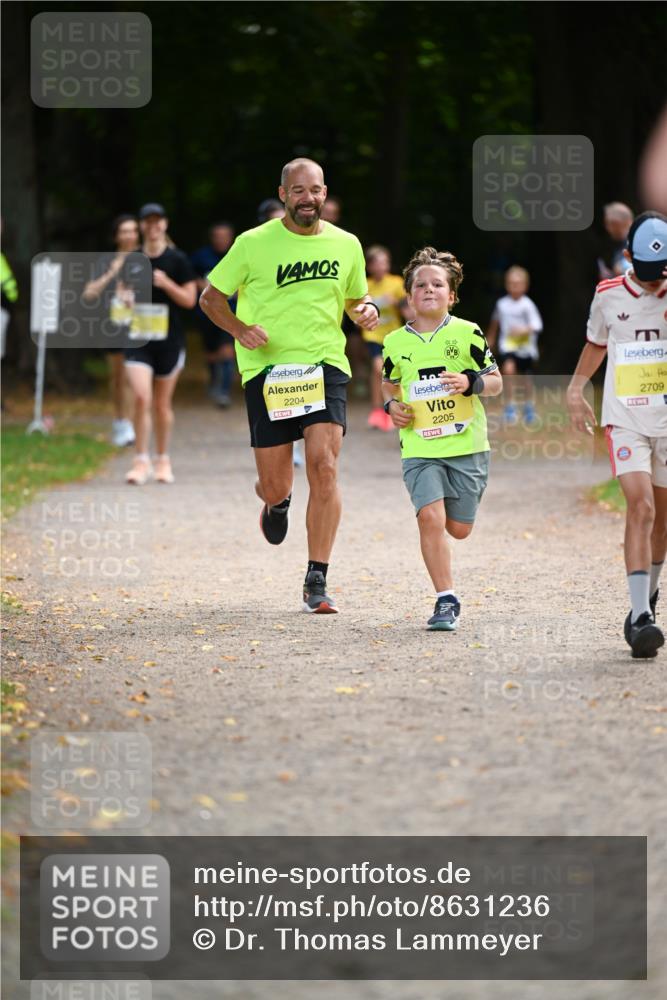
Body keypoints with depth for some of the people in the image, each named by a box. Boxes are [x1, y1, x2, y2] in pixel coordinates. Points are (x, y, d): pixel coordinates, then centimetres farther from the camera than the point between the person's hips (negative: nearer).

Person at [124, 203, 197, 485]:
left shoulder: (177, 260, -1)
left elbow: (189, 300, -3)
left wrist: (166, 283, -18)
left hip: (169, 340, -1)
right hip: (138, 339, 1)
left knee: (162, 404, 8)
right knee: (141, 398, -14)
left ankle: (163, 460, 23)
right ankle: (141, 461, -9)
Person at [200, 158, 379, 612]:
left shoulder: (346, 245, 7)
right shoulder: (254, 244, -1)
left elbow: (356, 297, 23)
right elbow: (211, 297, 7)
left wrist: (367, 309, -1)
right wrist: (240, 329, -11)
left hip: (325, 365, 1)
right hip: (267, 368, -1)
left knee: (324, 465, -18)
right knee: (275, 485, 1)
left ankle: (317, 583, -11)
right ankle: (278, 500, 44)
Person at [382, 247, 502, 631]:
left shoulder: (468, 334, -1)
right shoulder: (396, 343, 5)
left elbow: (496, 382, 6)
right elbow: (390, 384, 24)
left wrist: (471, 382, -15)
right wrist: (392, 405, 2)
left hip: (466, 444, 0)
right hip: (420, 449, 1)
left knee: (459, 528, 5)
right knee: (430, 517, -17)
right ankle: (446, 600, -10)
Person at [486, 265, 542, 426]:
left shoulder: (527, 305, -11)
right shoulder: (502, 304, 0)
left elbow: (536, 327, -12)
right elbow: (496, 321, 19)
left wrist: (523, 331, -30)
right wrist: (491, 339, 30)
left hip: (525, 347, -1)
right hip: (507, 346, 1)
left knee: (526, 380, 11)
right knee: (509, 369, -25)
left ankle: (529, 407, 36)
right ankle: (511, 405, -15)